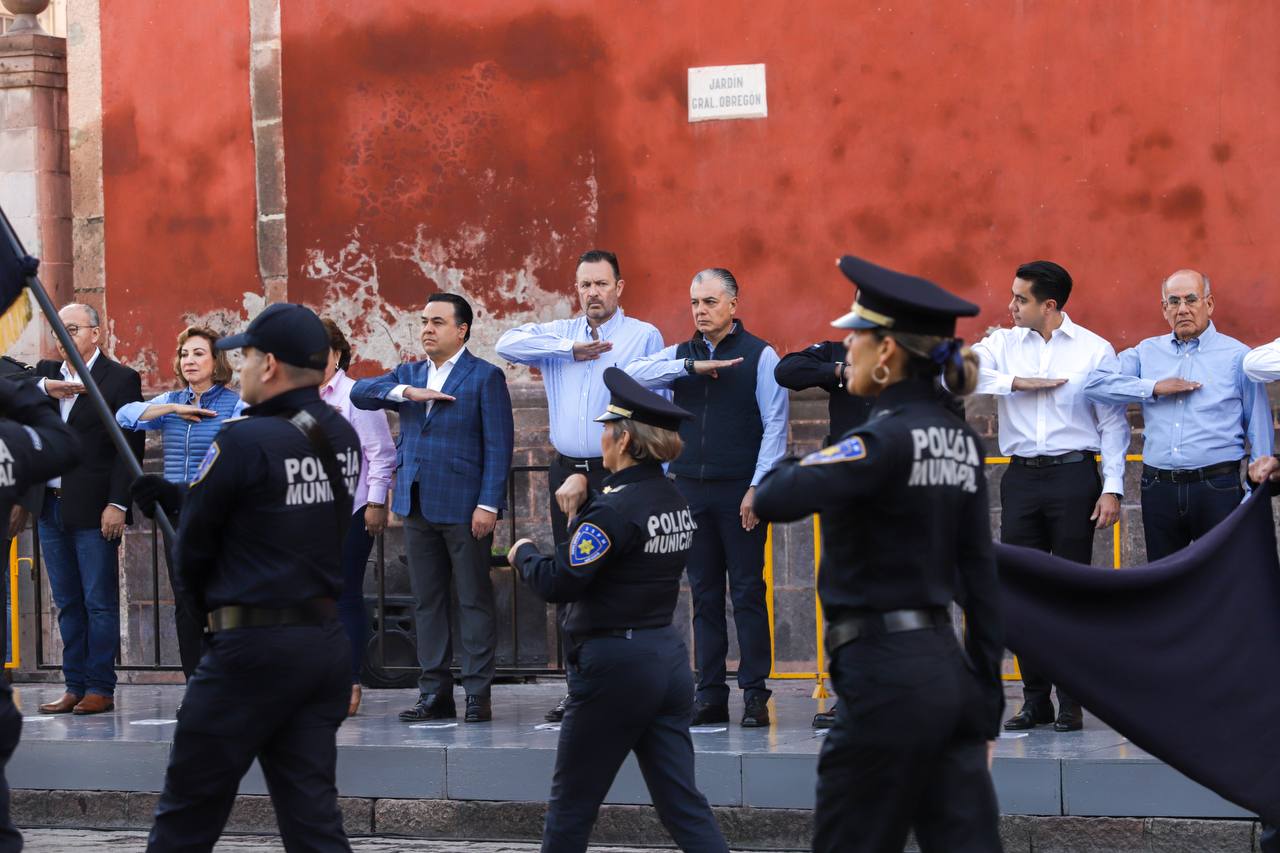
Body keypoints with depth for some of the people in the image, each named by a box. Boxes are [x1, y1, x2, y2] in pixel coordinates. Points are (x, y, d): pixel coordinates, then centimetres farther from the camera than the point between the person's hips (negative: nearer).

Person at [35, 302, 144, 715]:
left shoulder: (121, 379, -4)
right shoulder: (45, 373, 15)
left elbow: (131, 446, -8)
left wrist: (117, 504, -15)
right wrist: (43, 388, -18)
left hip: (93, 510, -6)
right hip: (51, 507, 6)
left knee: (100, 603, -2)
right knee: (68, 604, 10)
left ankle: (100, 689, 1)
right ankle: (75, 687, 15)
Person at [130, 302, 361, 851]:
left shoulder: (244, 441, -15)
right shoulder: (341, 437, 7)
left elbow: (193, 543, -5)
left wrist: (203, 599, 15)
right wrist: (170, 496, 18)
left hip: (253, 647, -7)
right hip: (327, 643, 7)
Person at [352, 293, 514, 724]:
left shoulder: (484, 377, -2)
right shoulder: (409, 374, 14)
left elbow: (499, 444, -8)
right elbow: (360, 393, 1)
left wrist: (488, 505, -15)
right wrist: (408, 392, -14)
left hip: (464, 507, -6)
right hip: (417, 506, 6)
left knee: (474, 600, -1)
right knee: (427, 602, 7)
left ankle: (478, 694, 1)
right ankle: (435, 693, 12)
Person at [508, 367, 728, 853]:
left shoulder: (617, 508, -18)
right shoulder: (674, 502, 9)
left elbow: (558, 582, -19)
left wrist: (523, 554, 0)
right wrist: (581, 508, 15)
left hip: (614, 666, -8)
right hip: (668, 660, 8)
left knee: (572, 803, 7)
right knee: (682, 803, 6)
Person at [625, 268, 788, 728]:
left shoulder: (760, 356, 0)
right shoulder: (680, 355, 12)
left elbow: (775, 426, -4)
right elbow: (631, 375, -4)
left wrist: (758, 488, -13)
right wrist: (691, 367, -13)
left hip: (740, 491, -4)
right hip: (691, 489, 4)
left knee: (748, 593, -3)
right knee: (704, 595, 6)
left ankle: (755, 694, 0)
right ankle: (710, 695, 9)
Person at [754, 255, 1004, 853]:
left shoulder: (889, 438, -15)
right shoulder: (960, 441, 9)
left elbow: (773, 500, -26)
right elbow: (980, 578, 11)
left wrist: (793, 467, -2)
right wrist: (987, 708, 15)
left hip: (883, 676, -8)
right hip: (945, 667, 8)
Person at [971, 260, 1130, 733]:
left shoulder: (1095, 350, 1)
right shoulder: (1003, 343, 8)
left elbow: (1113, 422, 1)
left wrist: (1113, 488, -6)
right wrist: (1016, 383, -13)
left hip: (1074, 476, -3)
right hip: (1021, 478, 3)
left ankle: (1070, 700, 5)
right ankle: (1035, 698, 12)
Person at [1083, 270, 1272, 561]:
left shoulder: (1237, 356, 2)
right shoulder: (1147, 352, 12)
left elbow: (1259, 431, 4)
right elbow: (1095, 383, 0)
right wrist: (1154, 388, -8)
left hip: (1217, 489, -3)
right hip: (1158, 489, 3)